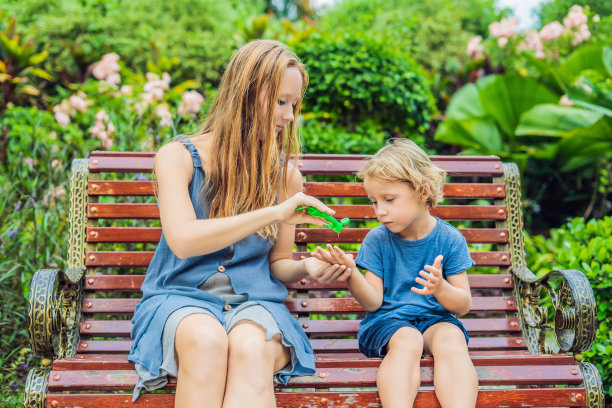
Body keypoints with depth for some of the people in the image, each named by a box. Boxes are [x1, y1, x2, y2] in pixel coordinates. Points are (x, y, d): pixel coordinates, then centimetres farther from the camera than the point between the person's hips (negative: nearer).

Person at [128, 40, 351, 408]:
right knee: (206, 340, -38)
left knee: (251, 347, -35)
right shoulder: (178, 157, -1)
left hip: (254, 300, 2)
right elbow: (182, 240, -17)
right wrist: (274, 213, -22)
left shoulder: (286, 174, 10)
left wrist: (306, 268, -9)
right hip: (181, 297, -1)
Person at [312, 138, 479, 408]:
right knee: (407, 341, -34)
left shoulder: (450, 239, -1)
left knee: (451, 340, -32)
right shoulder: (377, 240, 2)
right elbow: (373, 302, -1)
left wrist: (441, 288, -24)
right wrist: (351, 274, -21)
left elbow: (464, 305, -1)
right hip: (387, 320, 0)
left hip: (435, 318, 1)